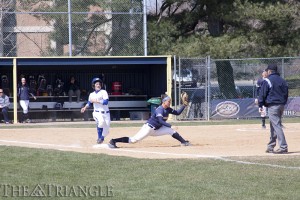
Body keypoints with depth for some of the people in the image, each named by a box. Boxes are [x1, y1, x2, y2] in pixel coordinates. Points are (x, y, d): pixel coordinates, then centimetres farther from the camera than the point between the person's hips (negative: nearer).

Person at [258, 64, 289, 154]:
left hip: (272, 106, -8)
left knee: (277, 126, -10)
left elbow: (262, 94, -9)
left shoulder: (267, 81, -8)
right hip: (281, 106, 8)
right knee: (273, 126, 16)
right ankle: (271, 146, 22)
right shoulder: (282, 81, 13)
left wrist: (260, 105, -2)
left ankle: (283, 147, -17)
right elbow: (286, 94, 18)